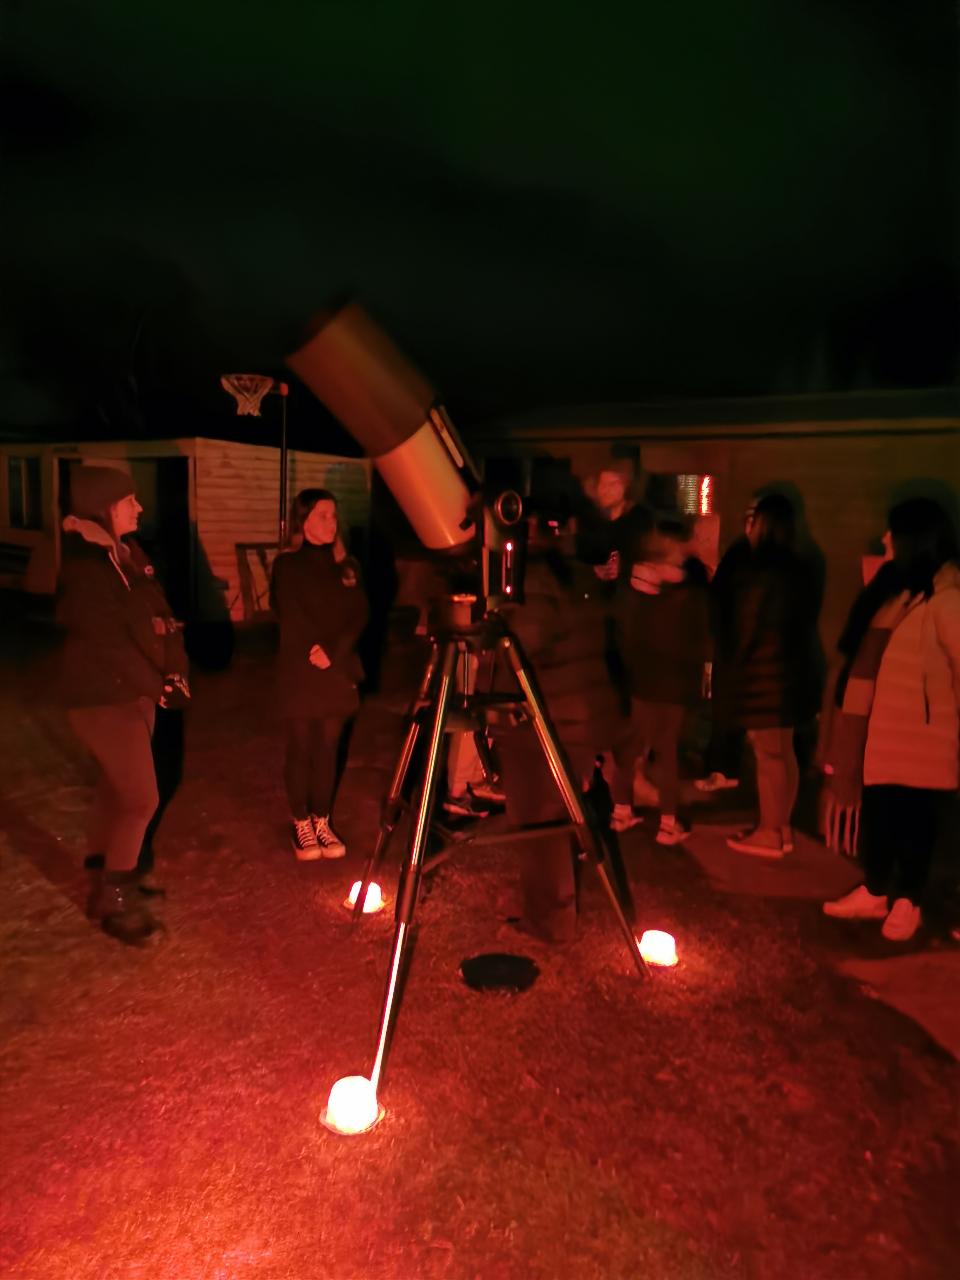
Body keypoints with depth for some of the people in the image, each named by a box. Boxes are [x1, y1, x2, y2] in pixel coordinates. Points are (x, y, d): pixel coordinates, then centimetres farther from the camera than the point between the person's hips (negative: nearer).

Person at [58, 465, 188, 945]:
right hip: (104, 700, -8)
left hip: (136, 692, 8)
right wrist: (156, 685, -11)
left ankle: (107, 884, 34)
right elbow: (108, 640, -18)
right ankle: (114, 898, 14)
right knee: (141, 799, -4)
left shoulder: (131, 554, 7)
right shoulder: (83, 568, -18)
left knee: (116, 790, 18)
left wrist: (174, 670, -7)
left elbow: (160, 613, 6)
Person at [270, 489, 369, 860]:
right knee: (301, 749, 4)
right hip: (300, 673, -3)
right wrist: (316, 654, -14)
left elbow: (359, 614, 0)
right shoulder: (287, 565, -2)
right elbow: (292, 619, -9)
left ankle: (322, 821, 19)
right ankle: (301, 824, 15)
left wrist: (333, 652, -13)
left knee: (328, 749, 8)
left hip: (338, 672, 4)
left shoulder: (346, 565, 10)